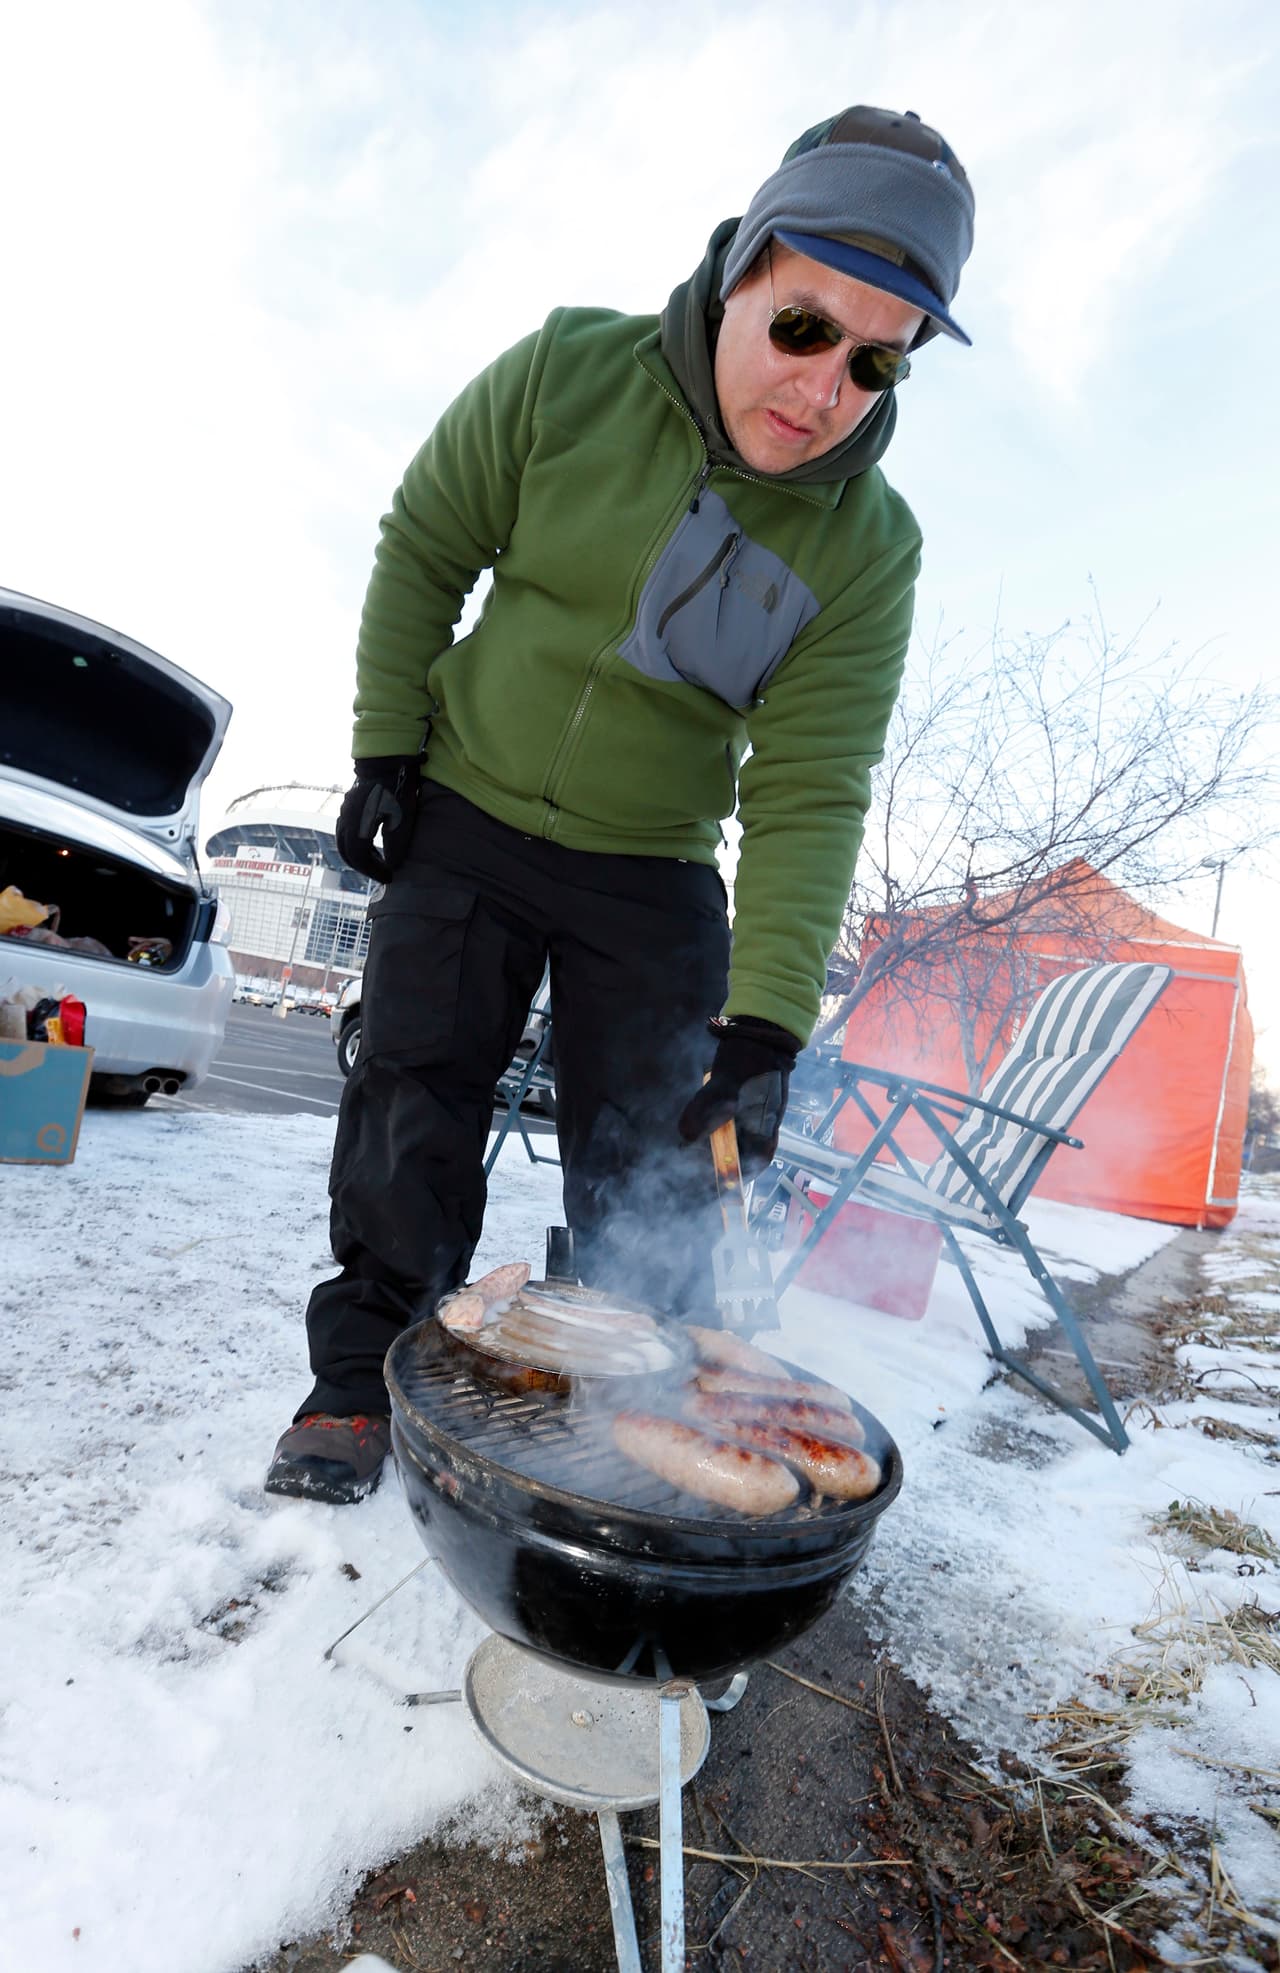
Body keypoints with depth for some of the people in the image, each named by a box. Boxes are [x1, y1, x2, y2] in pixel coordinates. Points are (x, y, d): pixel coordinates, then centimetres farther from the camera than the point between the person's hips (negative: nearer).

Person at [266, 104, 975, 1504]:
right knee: (411, 1111, 1)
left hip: (654, 875, 1)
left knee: (647, 1170, 3)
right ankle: (361, 1378, 19)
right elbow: (422, 549, 1)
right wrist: (384, 744, -3)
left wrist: (768, 1022, -24)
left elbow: (807, 796, -15)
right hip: (464, 816, 0)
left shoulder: (868, 548, -11)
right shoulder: (567, 376, -11)